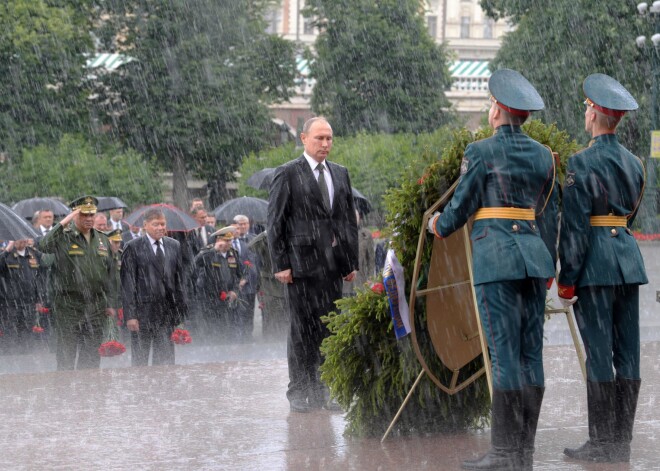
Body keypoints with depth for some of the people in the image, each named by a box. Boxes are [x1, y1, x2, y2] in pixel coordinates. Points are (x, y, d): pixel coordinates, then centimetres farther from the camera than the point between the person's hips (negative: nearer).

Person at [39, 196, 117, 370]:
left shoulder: (102, 240, 12)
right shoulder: (64, 237, -3)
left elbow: (110, 273, 16)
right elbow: (44, 246, -25)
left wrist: (110, 303, 12)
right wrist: (63, 223, -25)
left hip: (96, 307, 5)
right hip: (69, 305, -4)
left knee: (92, 355, 7)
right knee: (66, 355, -4)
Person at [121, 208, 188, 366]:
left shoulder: (174, 246, 10)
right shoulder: (133, 247, -4)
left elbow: (180, 278, 13)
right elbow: (127, 283, -7)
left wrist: (181, 309, 7)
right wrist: (130, 315, -12)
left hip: (167, 311, 4)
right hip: (143, 310, -4)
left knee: (165, 358, 5)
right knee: (140, 359, 3)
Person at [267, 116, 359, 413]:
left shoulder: (340, 174, 16)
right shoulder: (288, 174, -1)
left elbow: (350, 219, 18)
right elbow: (275, 222, -3)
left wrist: (352, 261, 11)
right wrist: (280, 264, -9)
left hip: (333, 265, 5)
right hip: (302, 263, -5)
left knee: (329, 330, 5)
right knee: (302, 329, -3)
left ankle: (321, 391, 10)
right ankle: (298, 392, 3)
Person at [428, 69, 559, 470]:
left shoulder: (480, 153, -6)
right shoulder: (543, 155, 11)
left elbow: (461, 208, -2)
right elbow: (549, 215, 14)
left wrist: (439, 226, 20)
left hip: (495, 257, -6)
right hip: (535, 256, 6)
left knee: (504, 354, -7)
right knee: (531, 353, 5)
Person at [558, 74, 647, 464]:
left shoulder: (582, 164, -12)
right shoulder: (634, 163, 10)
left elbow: (575, 226, -14)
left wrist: (567, 279, -10)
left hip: (595, 264, -7)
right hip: (629, 259, 7)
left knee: (598, 352, -4)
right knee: (627, 353, 6)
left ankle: (602, 443, -2)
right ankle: (623, 442, 10)